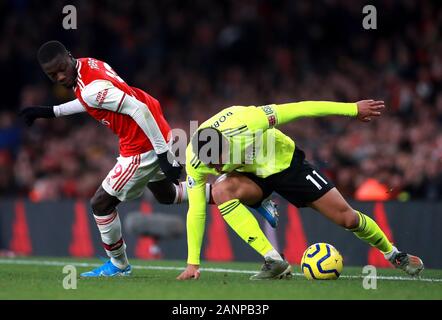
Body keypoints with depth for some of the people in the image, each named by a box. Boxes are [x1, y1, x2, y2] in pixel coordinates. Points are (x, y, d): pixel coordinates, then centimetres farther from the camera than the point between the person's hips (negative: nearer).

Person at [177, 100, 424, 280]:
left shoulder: (243, 121, -36)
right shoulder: (195, 162, -25)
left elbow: (300, 109, -27)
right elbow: (196, 211, -17)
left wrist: (353, 108, -22)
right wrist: (193, 263, -21)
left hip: (286, 162, -2)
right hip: (252, 176, 2)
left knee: (347, 218, -4)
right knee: (221, 191, -33)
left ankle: (393, 254, 26)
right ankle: (275, 262, -28)